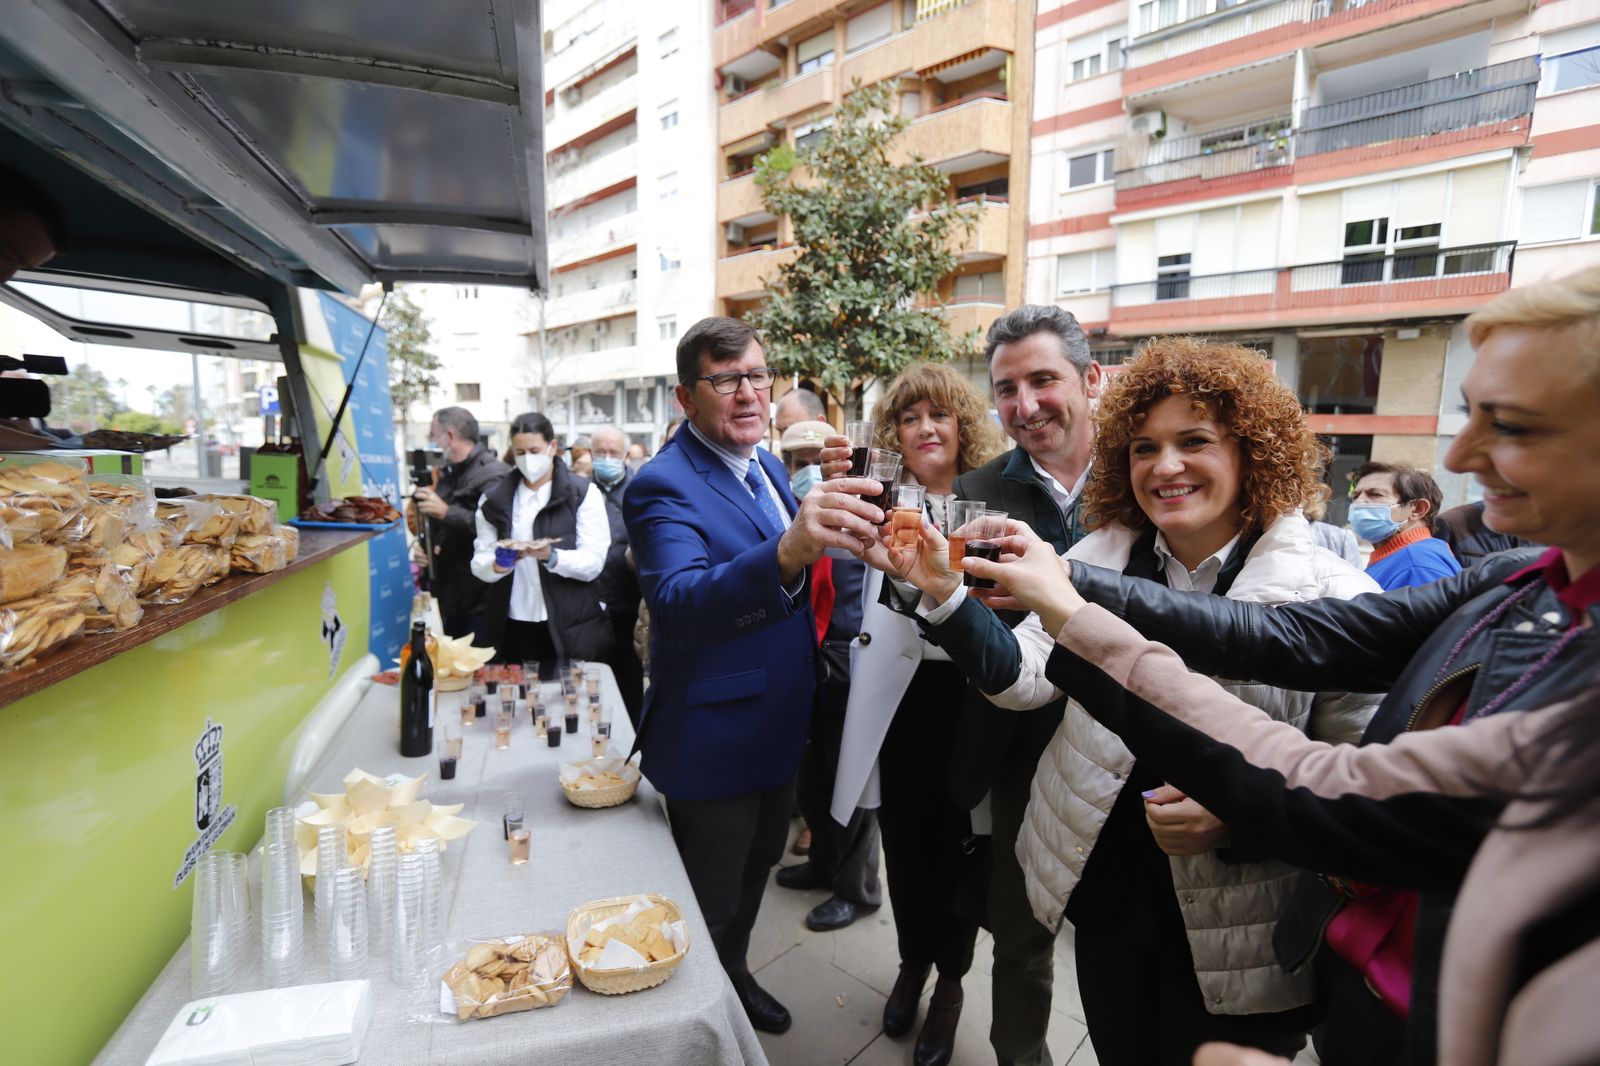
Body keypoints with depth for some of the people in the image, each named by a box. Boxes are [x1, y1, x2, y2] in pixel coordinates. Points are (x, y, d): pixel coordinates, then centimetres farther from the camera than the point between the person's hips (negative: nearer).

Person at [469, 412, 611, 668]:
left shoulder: (584, 493, 0)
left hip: (570, 628, -2)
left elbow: (593, 562, -7)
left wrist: (551, 556, -24)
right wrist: (496, 565, -16)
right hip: (511, 627, 2)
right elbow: (479, 562, 5)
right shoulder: (495, 498, 10)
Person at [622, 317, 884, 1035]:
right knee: (708, 915, 15)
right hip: (714, 741, -8)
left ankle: (735, 977, 54)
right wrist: (789, 552, -55)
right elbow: (676, 604, -42)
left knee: (754, 874, 29)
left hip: (777, 728, 8)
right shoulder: (664, 485, -23)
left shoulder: (769, 467, 3)